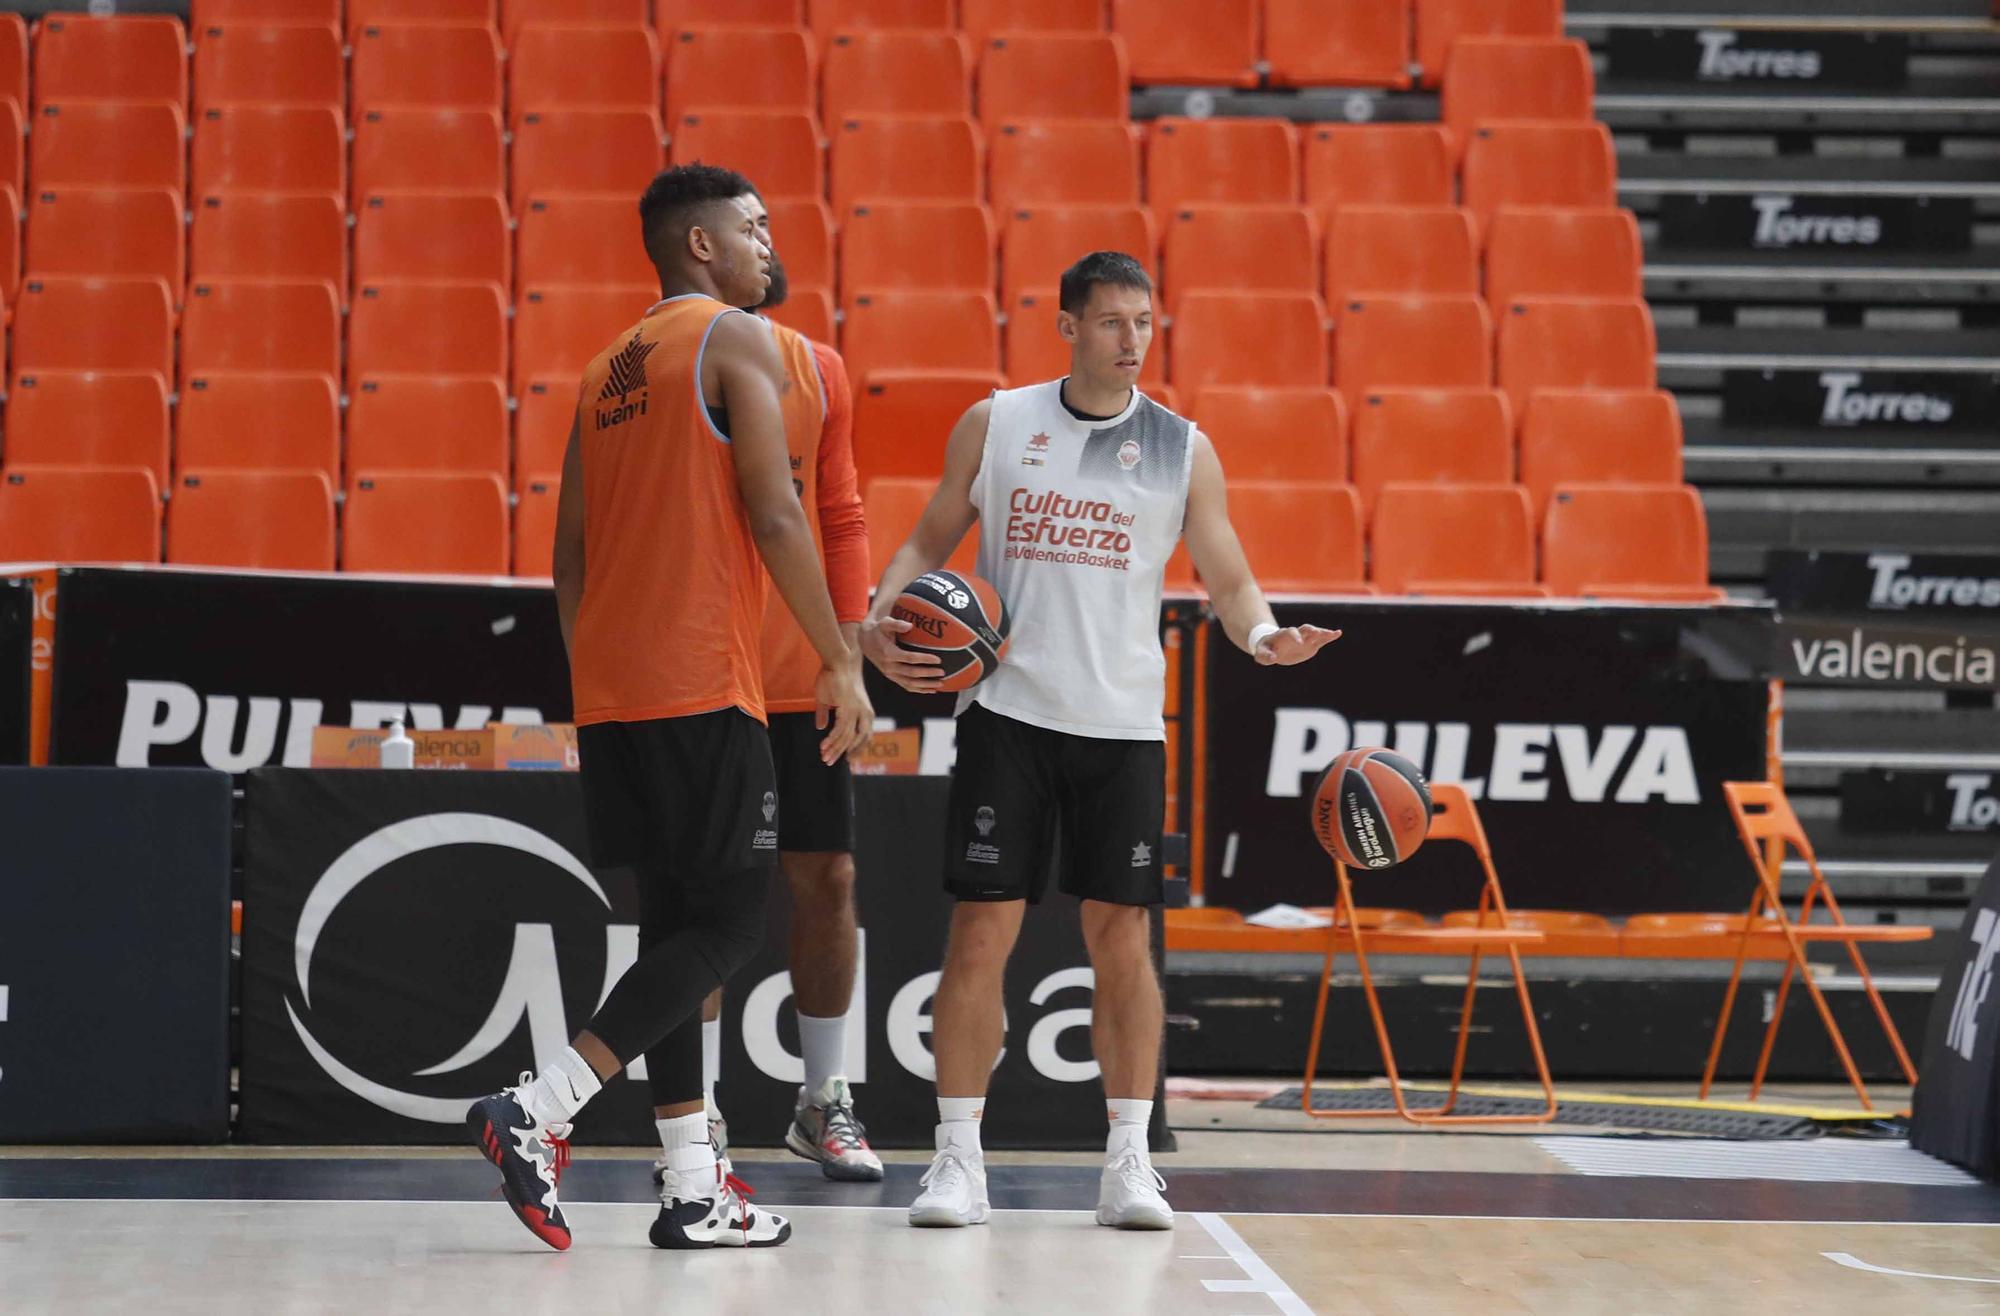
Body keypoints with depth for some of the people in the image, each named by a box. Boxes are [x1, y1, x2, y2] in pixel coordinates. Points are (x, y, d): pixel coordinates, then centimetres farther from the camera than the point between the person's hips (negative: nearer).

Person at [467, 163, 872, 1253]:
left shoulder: (607, 369, 19)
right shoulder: (738, 342, -5)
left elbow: (569, 551, 19)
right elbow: (775, 519, -13)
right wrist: (840, 662, -8)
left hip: (611, 685, 8)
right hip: (702, 683, -8)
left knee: (676, 922, 11)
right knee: (727, 924, -5)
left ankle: (693, 1191, 10)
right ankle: (538, 1111, -16)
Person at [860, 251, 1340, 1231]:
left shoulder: (1181, 448, 5)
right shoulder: (994, 424, 5)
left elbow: (1228, 579, 6)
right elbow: (930, 542, 11)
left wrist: (1263, 634, -16)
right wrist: (881, 615, -7)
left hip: (1123, 724, 1)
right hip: (1008, 711, 0)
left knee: (1121, 935, 0)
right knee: (981, 930, -4)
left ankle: (1128, 1161, 7)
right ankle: (958, 1159, 3)